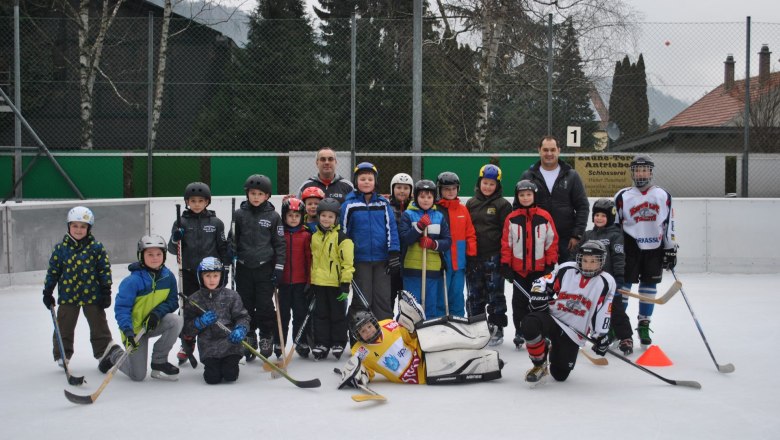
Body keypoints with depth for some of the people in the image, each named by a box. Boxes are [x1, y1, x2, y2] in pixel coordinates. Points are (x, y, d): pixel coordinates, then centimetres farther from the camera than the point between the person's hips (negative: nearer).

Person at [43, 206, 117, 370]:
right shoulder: (61, 248, -2)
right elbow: (53, 271, 3)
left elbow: (105, 270, -2)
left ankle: (105, 355, 20)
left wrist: (106, 292, -4)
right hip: (68, 295, 1)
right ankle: (62, 355, 22)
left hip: (92, 295, -1)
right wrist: (47, 292, 3)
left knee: (99, 328, 8)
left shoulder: (96, 248, -5)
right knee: (64, 329, 8)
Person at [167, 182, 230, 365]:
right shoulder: (181, 222, 2)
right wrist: (175, 239, -18)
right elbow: (172, 249, 3)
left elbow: (223, 248, 5)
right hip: (189, 273, 1)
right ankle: (187, 345, 19)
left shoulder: (216, 223, 2)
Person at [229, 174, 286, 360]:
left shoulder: (273, 216, -1)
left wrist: (279, 267, -4)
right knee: (246, 306, 7)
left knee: (265, 306, -1)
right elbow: (232, 239, 9)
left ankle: (266, 338, 15)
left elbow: (280, 243, 0)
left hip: (265, 268, -2)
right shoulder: (239, 214, 2)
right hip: (244, 268, 2)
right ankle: (249, 338, 21)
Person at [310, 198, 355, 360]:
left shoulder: (341, 237, -11)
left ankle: (338, 343, 17)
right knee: (321, 314, 10)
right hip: (318, 282, 5)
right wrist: (310, 282, 18)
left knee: (337, 315, 6)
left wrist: (345, 284, -16)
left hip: (336, 283, -5)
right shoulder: (315, 236, 8)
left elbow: (347, 262, -13)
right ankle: (321, 344, 16)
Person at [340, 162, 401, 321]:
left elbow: (391, 229, 4)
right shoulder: (349, 205, -2)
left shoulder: (383, 204, 5)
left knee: (383, 299, 6)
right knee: (362, 301, 3)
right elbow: (343, 232, 1)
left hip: (381, 259, 2)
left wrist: (394, 254, -4)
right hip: (360, 259, -2)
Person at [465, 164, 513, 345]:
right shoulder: (471, 203, 9)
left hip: (493, 257, -4)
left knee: (495, 294, 3)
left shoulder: (502, 205, -3)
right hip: (473, 257, 4)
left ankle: (497, 329, 13)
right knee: (474, 295, 10)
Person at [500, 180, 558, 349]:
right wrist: (505, 265, -3)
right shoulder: (511, 219, -2)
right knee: (519, 301, 7)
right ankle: (520, 332, 17)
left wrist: (550, 264, -2)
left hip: (539, 268, -1)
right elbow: (506, 243, 1)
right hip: (518, 269, 1)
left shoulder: (544, 217, -3)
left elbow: (552, 241, 1)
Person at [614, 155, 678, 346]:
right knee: (623, 283, -5)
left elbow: (669, 224, 8)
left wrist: (671, 250, 5)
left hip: (654, 248, 2)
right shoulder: (623, 196, 0)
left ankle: (644, 326, 19)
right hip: (629, 246, -2)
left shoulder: (663, 196, 6)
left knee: (649, 287, 7)